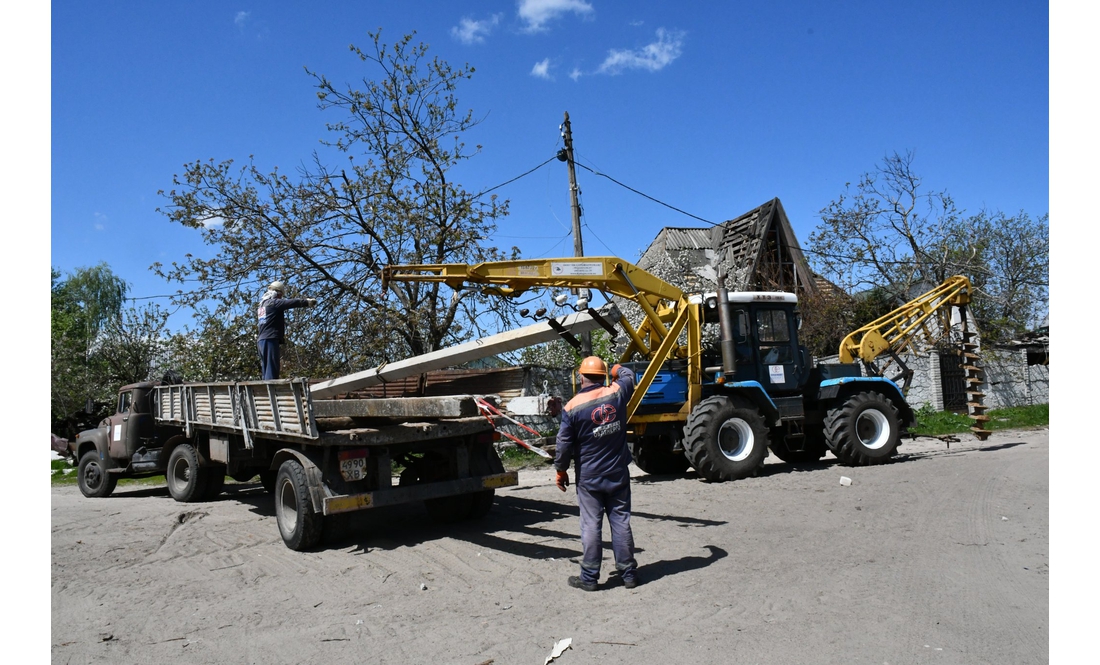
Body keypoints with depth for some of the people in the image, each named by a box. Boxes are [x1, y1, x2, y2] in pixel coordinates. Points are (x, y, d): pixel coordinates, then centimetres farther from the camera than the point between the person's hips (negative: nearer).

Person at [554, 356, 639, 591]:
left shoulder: (572, 407, -11)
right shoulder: (616, 393, -5)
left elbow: (564, 444, -7)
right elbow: (628, 377, 19)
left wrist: (561, 470, 8)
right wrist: (618, 369, 41)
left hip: (589, 477, -3)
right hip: (618, 474, 3)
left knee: (591, 525, 3)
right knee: (621, 521, 9)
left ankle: (589, 577, 10)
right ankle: (628, 573, 18)